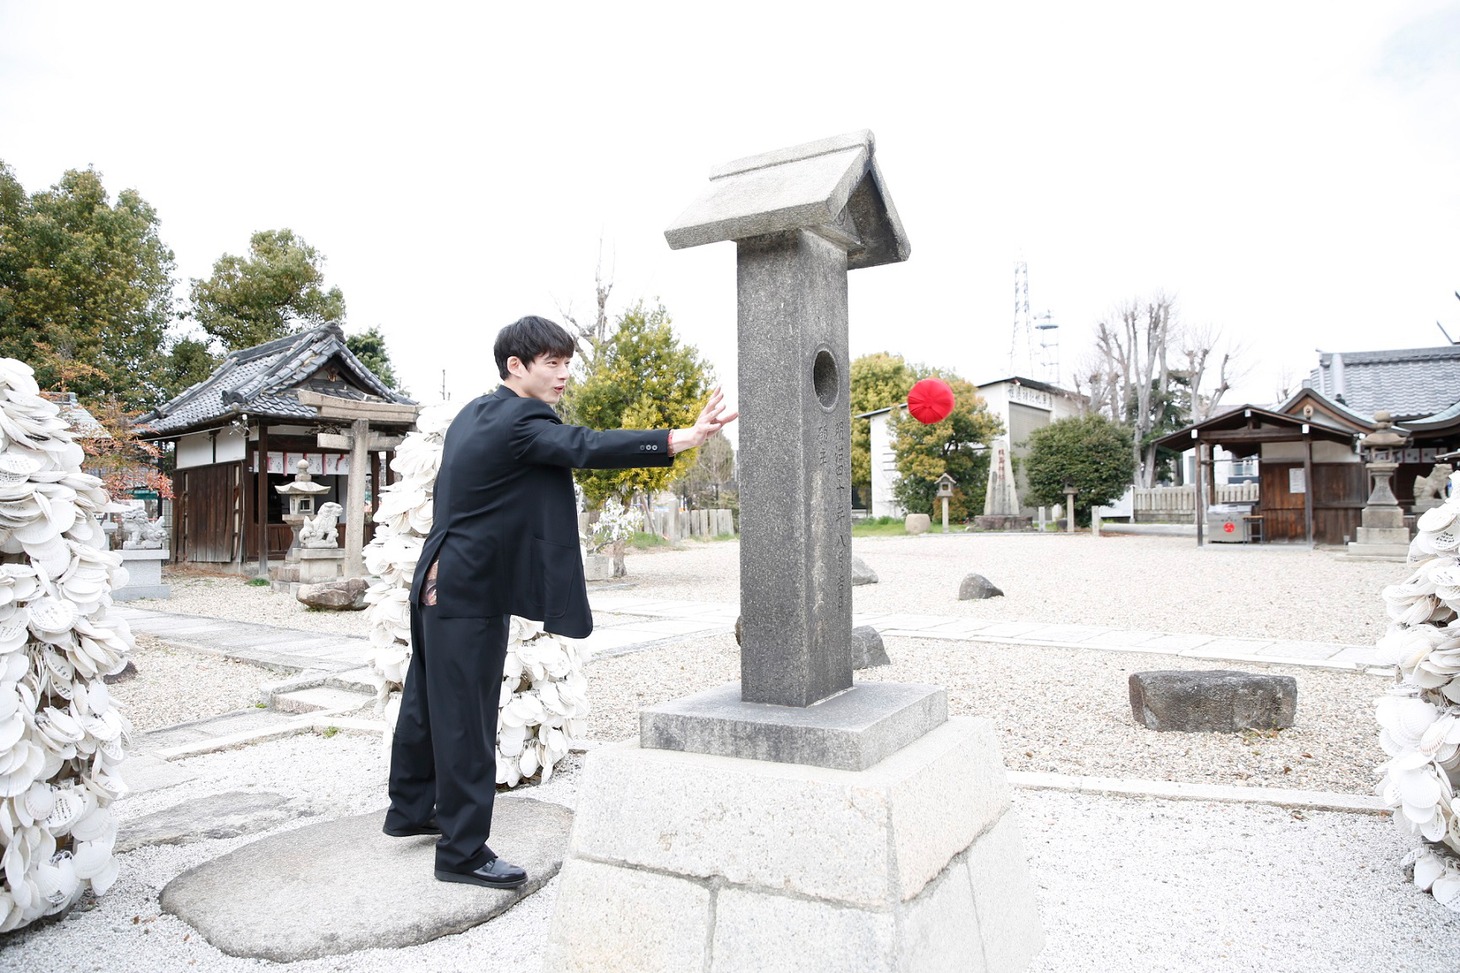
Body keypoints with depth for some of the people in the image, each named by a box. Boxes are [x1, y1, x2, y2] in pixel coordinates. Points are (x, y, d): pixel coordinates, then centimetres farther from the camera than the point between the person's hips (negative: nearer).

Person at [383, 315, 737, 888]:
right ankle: (462, 851, 9)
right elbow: (588, 449, -31)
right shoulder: (518, 421, -18)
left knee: (429, 704, 21)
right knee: (466, 719, -2)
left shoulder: (475, 413, 12)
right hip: (470, 594, -10)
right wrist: (686, 438, -36)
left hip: (439, 586, 10)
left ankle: (410, 810, 39)